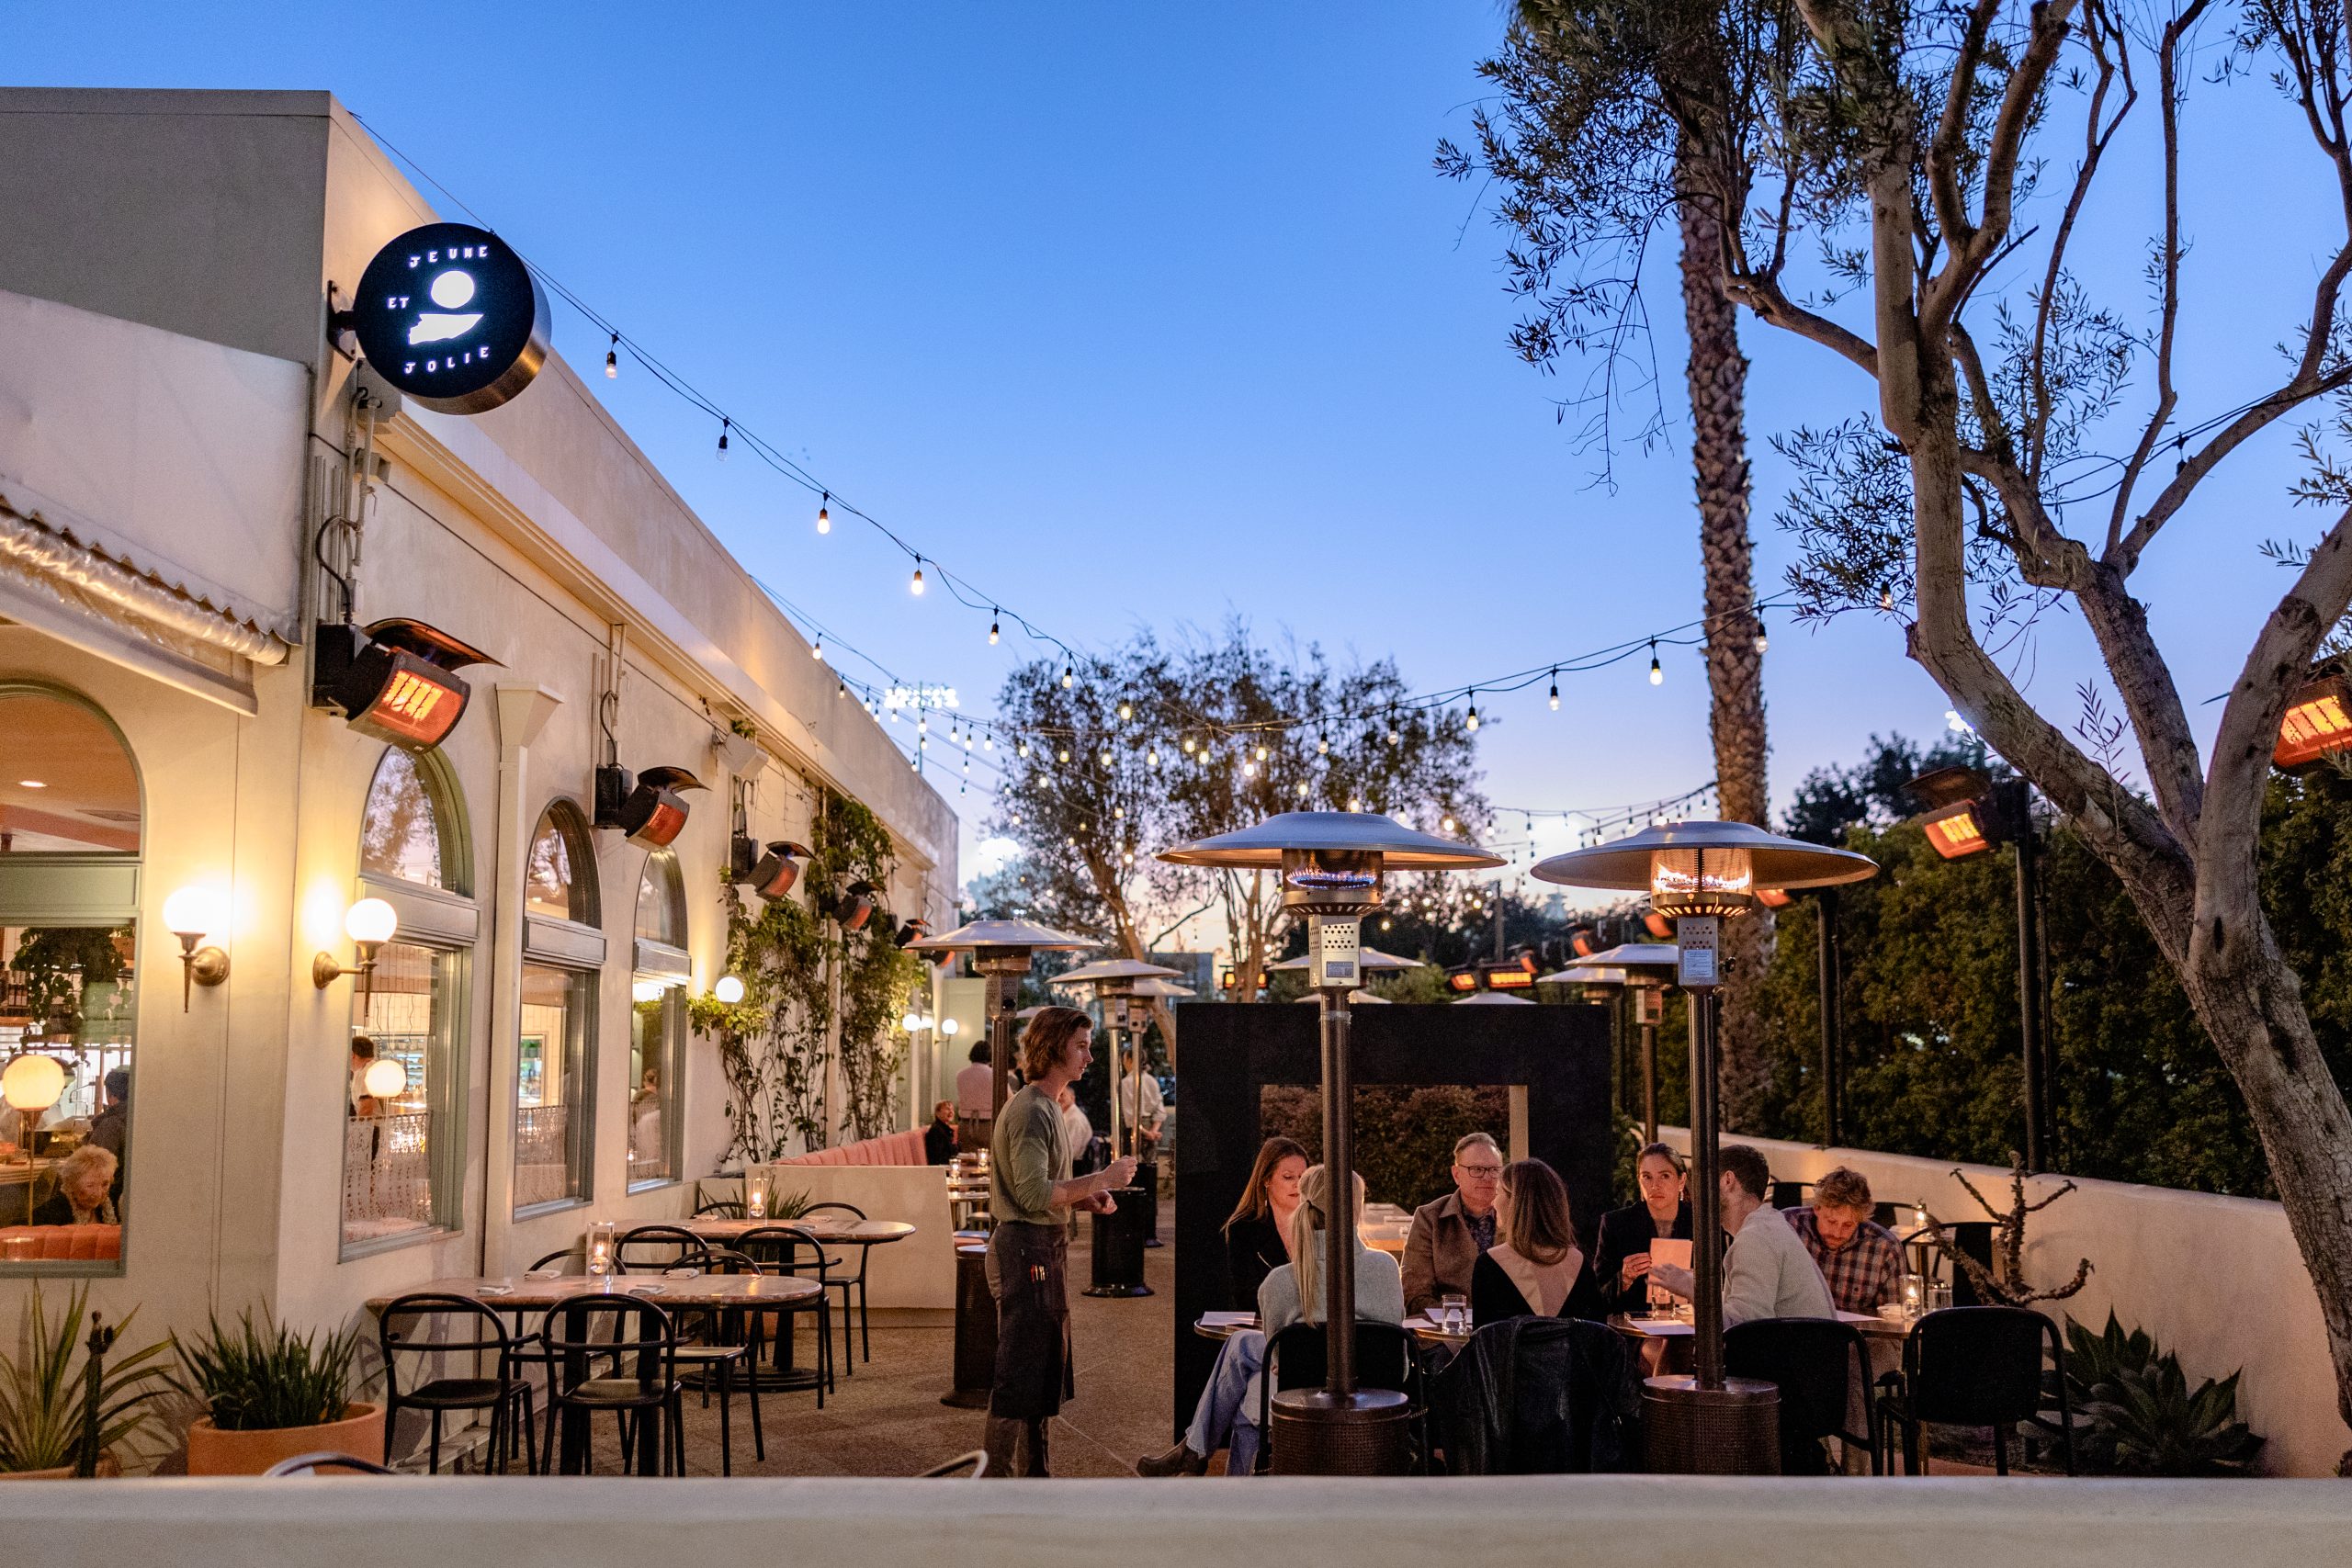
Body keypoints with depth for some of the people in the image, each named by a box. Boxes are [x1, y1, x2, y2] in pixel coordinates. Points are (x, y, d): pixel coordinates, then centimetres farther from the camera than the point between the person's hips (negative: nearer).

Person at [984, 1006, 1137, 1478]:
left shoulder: (1046, 1107, 17)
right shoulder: (1030, 1111, -15)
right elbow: (1033, 1194, -23)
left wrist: (1086, 1198, 7)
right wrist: (1101, 1179, -19)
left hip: (1045, 1248, 10)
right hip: (1026, 1249, -10)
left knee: (1046, 1370, 15)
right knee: (1019, 1372, -7)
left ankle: (1034, 1475, 23)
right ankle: (995, 1477, -1)